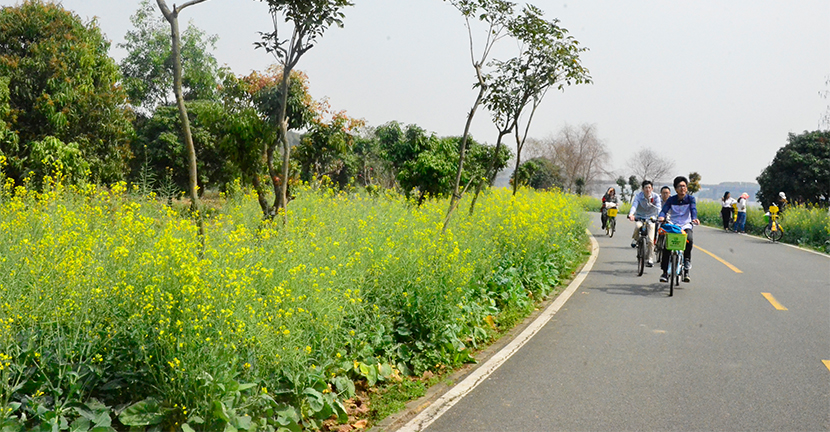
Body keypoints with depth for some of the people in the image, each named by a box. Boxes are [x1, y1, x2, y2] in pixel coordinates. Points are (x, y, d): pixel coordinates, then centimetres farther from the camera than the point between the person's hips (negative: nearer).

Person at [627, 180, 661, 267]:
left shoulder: (656, 197, -9)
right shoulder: (638, 196, -11)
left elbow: (658, 208, -21)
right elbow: (634, 205, -25)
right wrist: (631, 214, -46)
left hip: (651, 218, 0)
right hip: (640, 218, 0)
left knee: (651, 240, -11)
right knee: (637, 226, -37)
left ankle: (650, 259, 1)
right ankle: (635, 239, -5)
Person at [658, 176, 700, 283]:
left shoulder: (690, 199, 6)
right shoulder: (671, 200, 8)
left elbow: (693, 209, -13)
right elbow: (664, 210, -6)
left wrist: (694, 218, -35)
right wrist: (661, 217, -30)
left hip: (686, 227, -1)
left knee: (689, 240, -33)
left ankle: (687, 261, -8)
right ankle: (665, 272, -13)